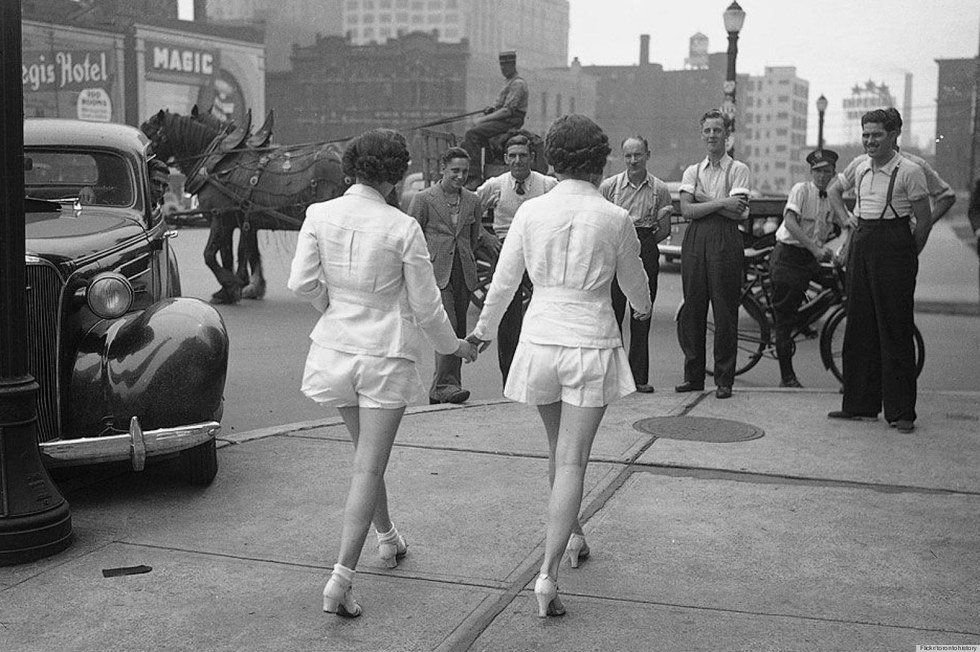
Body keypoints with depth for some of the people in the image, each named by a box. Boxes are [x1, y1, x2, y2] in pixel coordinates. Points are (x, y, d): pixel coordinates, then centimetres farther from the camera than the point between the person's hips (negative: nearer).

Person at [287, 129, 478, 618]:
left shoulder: (320, 215, -5)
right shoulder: (403, 228, -13)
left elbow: (302, 281, -9)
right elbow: (425, 306, -7)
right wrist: (454, 346, 10)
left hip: (335, 348, 4)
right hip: (387, 353, -4)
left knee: (366, 455, 24)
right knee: (368, 468, -1)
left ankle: (387, 538, 41)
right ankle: (341, 577, -7)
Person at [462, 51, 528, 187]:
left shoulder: (518, 83, -10)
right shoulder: (509, 82, 23)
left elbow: (508, 110, -19)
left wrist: (485, 119, -17)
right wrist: (491, 108, 4)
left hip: (511, 122, -10)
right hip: (502, 120, 10)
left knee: (472, 134, -22)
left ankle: (475, 177, -25)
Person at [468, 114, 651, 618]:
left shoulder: (530, 212, -3)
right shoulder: (615, 219, -7)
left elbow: (503, 283, 4)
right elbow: (634, 284, 7)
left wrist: (484, 330, 22)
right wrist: (644, 308, 31)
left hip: (539, 340, 3)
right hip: (591, 344, -2)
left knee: (559, 450, 22)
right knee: (571, 460, 0)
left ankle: (572, 535, 42)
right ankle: (548, 573, -7)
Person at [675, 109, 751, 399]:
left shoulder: (738, 169, 6)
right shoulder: (692, 171, 15)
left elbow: (738, 212, -8)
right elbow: (686, 210, 0)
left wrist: (703, 198, -5)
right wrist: (721, 203, -10)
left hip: (725, 240, -3)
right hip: (695, 239, 3)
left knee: (725, 310, -3)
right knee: (692, 308, 3)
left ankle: (724, 380, 4)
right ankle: (693, 376, 13)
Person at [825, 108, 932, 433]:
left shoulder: (909, 171, -8)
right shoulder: (861, 168, 10)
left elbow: (924, 221, -6)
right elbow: (833, 189, 30)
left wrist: (907, 259, -1)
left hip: (894, 247, -6)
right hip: (861, 245, 6)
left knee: (895, 329, -5)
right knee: (859, 328, 8)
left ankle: (901, 412, 1)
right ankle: (859, 404, 17)